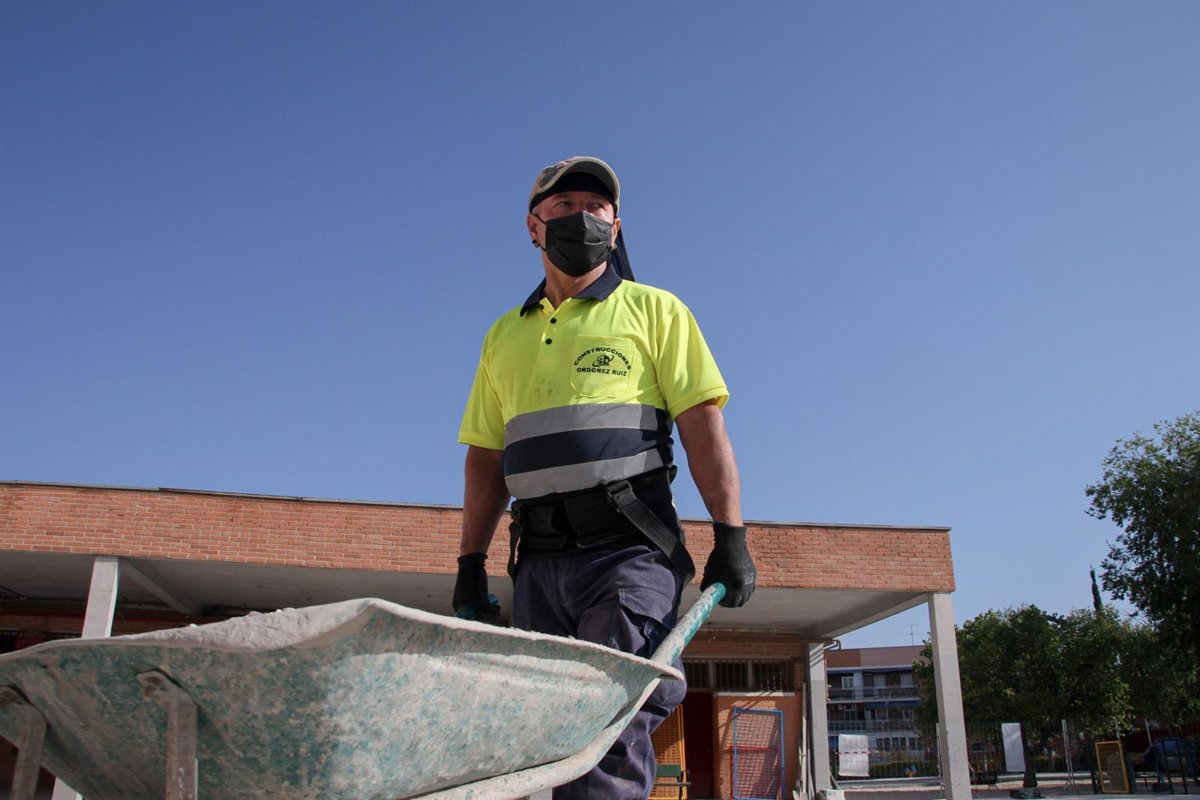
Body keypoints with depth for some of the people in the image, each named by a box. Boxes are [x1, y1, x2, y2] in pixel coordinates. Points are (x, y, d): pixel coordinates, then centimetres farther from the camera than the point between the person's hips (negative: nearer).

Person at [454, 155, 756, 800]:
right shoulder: (505, 337, 20)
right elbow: (485, 459, 20)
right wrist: (470, 565, 13)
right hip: (538, 560, 4)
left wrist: (730, 535, -8)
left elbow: (704, 428, 1)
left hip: (629, 551, -4)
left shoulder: (654, 311, 9)